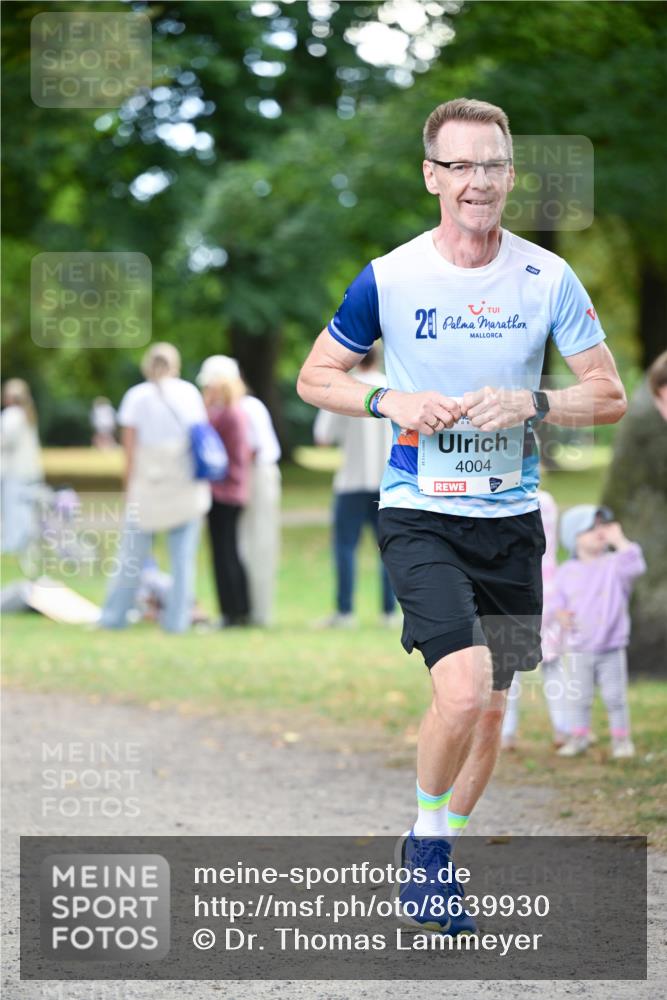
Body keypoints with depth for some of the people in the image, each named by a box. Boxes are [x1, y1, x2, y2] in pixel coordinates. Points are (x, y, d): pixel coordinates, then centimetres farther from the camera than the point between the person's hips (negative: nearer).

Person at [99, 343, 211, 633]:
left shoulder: (136, 396, -1)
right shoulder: (189, 392, 3)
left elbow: (130, 447, -4)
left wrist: (130, 488, 1)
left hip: (148, 487, -1)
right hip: (188, 486, 1)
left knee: (132, 553, 6)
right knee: (183, 557, 3)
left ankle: (114, 616, 9)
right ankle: (177, 619, 1)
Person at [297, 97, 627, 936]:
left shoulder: (548, 278, -1)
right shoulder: (389, 278, -5)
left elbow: (609, 395, 2)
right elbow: (315, 377, 6)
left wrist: (530, 404, -16)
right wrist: (391, 404, -13)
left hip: (511, 518, 3)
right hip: (419, 514, -3)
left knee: (491, 709, 9)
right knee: (463, 689, -21)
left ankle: (430, 858, 29)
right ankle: (426, 835, 4)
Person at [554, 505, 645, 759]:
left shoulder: (613, 564, -4)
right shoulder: (567, 571, 3)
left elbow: (634, 565, -24)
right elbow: (558, 599, 9)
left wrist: (618, 539, -20)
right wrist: (562, 615, -11)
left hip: (611, 649, -2)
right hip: (578, 650, 2)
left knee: (615, 697, 3)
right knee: (578, 697, 8)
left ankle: (621, 738, 14)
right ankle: (579, 737, 21)